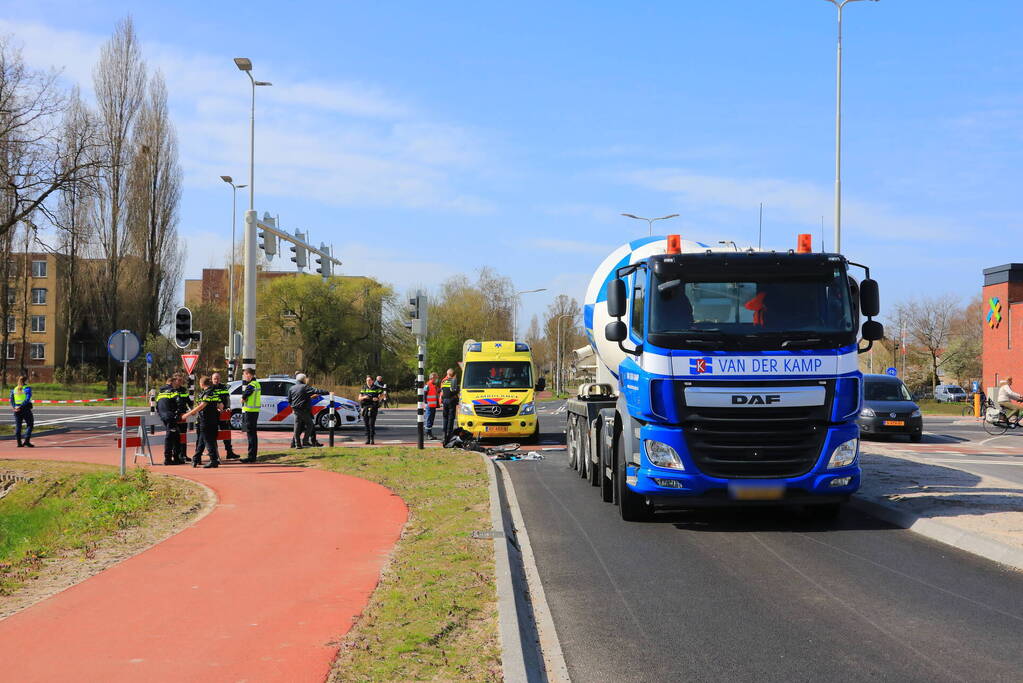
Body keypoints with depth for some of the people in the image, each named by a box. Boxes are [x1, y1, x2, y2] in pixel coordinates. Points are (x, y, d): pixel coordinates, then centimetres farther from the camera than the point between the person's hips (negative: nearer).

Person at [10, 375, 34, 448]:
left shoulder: (14, 389, 11)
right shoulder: (27, 388, -5)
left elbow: (11, 400, 3)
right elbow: (27, 399, -16)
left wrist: (14, 407, -6)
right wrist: (21, 407, -15)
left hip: (17, 409, 5)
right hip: (26, 409, -5)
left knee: (18, 426, 7)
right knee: (29, 425, 3)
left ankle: (19, 442, 5)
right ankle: (27, 441, -8)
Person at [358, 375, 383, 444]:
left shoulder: (376, 388, 4)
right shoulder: (364, 389, 13)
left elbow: (382, 395, 8)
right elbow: (359, 398, 12)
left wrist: (378, 398, -11)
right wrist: (364, 397, -10)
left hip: (373, 408, -3)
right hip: (365, 407, 3)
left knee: (372, 424, -11)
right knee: (366, 424, 2)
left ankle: (372, 439, -7)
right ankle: (367, 439, 8)